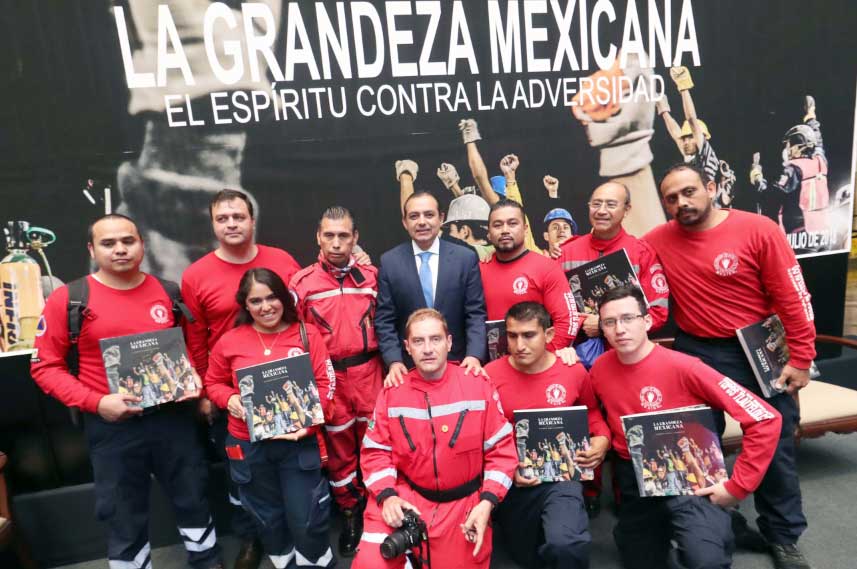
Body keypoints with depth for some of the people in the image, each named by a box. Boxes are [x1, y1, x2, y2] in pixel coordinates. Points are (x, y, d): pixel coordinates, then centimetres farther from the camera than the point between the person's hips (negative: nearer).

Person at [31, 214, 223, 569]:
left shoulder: (168, 293, 2)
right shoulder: (68, 299, -7)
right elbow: (46, 366, -4)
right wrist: (95, 403, -16)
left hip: (172, 416, 3)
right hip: (113, 424, -2)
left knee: (193, 498, 17)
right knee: (124, 515, 13)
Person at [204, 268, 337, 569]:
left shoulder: (307, 334, -6)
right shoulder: (229, 341, -4)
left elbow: (325, 383, -7)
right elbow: (213, 382, 10)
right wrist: (229, 399, -11)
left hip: (299, 441, -2)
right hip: (249, 444, 2)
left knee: (306, 519, 5)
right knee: (268, 517, 21)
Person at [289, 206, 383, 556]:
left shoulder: (371, 276, 1)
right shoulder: (302, 283, -5)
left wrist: (390, 362, 5)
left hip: (369, 372, 1)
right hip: (329, 377, -1)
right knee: (338, 448, 14)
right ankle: (350, 514, 34)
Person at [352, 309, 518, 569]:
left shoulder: (479, 386, -8)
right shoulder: (392, 393, -3)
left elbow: (501, 450, -4)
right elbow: (376, 452, 1)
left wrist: (487, 503, -12)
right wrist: (387, 496, -14)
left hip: (464, 503, 1)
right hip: (405, 497, 0)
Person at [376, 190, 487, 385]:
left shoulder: (466, 258, -3)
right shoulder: (389, 262, -3)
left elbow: (476, 313, -4)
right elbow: (384, 319, -3)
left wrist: (475, 355, -16)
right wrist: (394, 360, -14)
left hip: (458, 365, 1)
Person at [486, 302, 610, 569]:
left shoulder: (574, 370, -7)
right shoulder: (490, 375, -12)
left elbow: (592, 412, 12)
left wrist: (602, 440, -6)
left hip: (561, 474, -1)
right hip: (513, 480, 1)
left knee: (567, 545, -28)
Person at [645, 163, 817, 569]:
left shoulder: (758, 230, -13)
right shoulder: (659, 241, -5)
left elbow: (792, 297, -10)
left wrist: (800, 359, -9)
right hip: (696, 352, 2)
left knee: (775, 443, 10)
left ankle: (783, 536, 30)